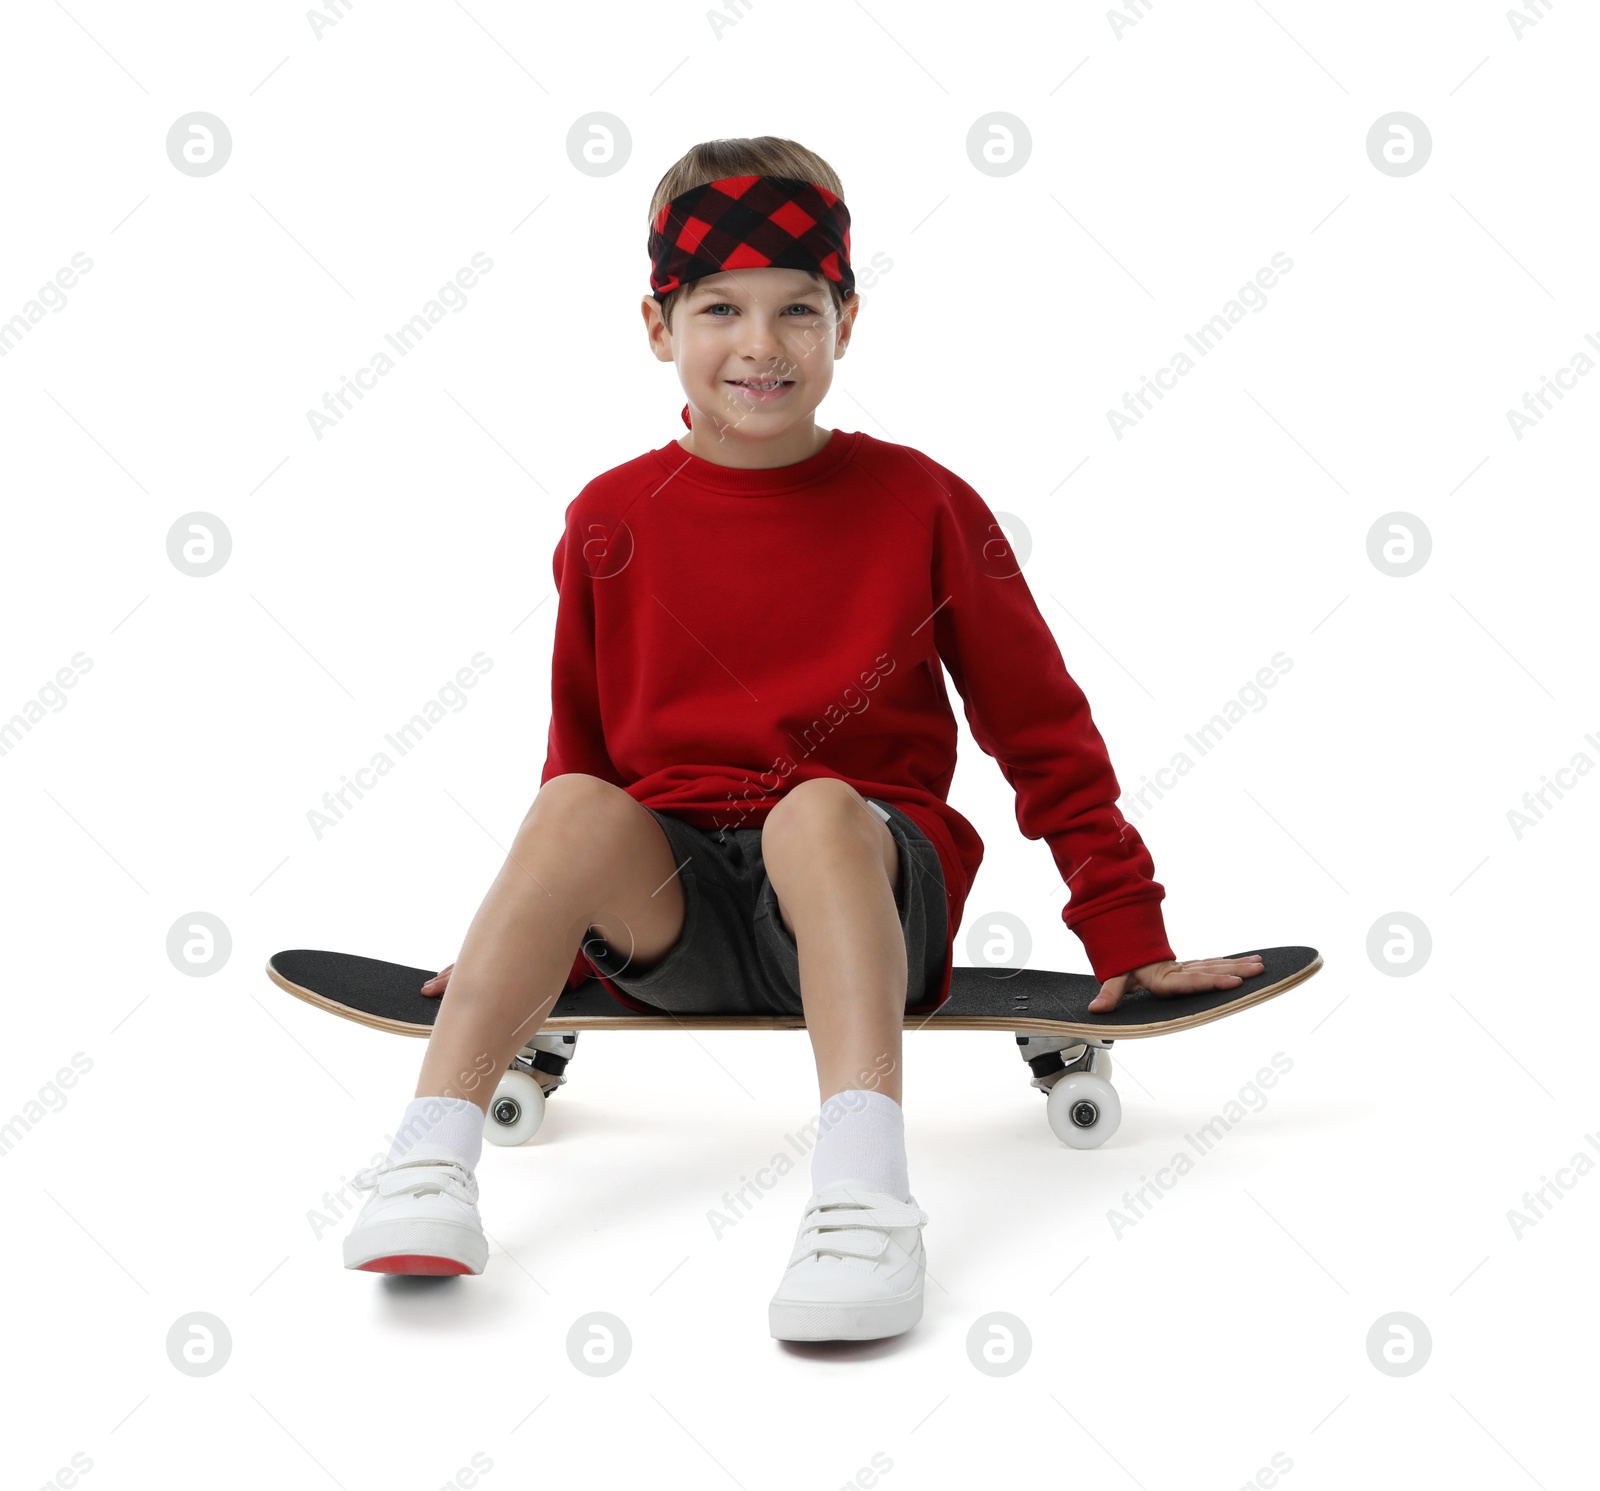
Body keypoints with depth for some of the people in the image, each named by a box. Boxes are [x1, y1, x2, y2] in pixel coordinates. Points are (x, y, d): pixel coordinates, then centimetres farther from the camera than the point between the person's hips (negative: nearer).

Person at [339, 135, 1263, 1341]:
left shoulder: (920, 504, 0)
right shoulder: (614, 521, 5)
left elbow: (1044, 728, 4)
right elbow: (581, 749, 18)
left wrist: (1129, 943, 3)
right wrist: (546, 947, 19)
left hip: (871, 886, -2)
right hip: (667, 900, 2)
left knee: (814, 807, -34)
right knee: (578, 807, -28)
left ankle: (864, 1193, -45)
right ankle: (430, 1162, -31)